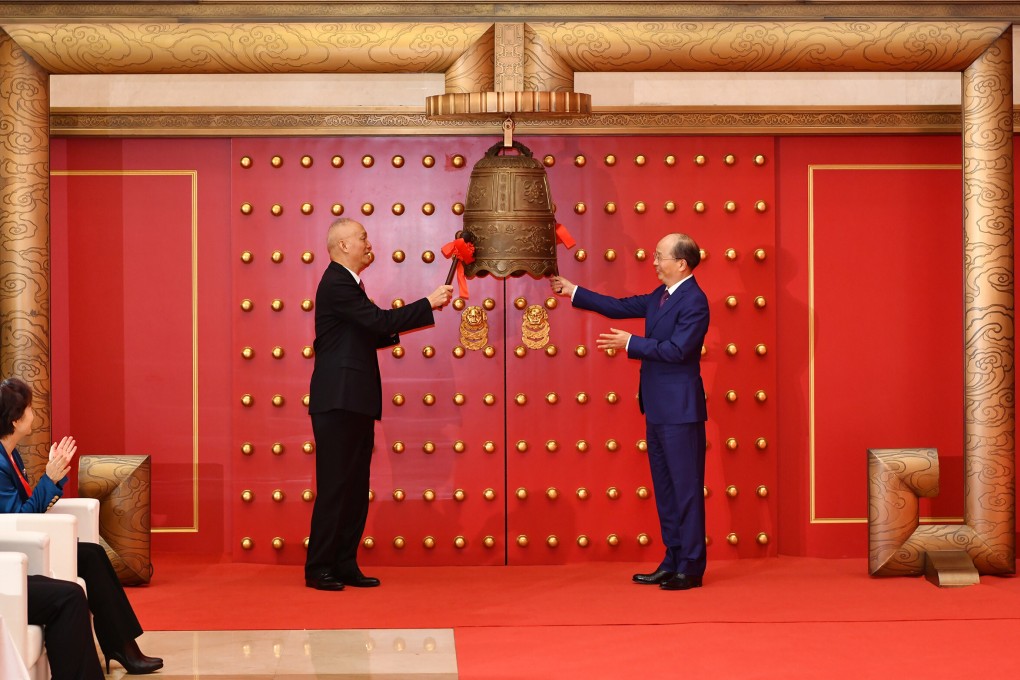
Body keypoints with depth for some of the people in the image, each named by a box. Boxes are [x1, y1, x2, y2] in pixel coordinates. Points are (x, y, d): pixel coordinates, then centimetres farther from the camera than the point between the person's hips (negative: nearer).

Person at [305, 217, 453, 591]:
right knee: (334, 487, -7)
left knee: (355, 489, 10)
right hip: (339, 402, -10)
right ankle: (318, 569, -2)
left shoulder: (347, 284, 20)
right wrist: (428, 304, -15)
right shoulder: (336, 285, -13)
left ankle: (345, 565, 14)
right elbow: (379, 321, -21)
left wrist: (395, 329, 9)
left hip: (355, 404, 10)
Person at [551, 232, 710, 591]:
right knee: (664, 490, 14)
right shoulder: (660, 296, 12)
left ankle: (691, 568, 1)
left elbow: (676, 349, -23)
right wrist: (573, 291, 20)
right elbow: (621, 307, 19)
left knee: (686, 488, -4)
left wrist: (630, 343, -18)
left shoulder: (694, 302, -16)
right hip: (658, 409, 10)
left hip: (680, 412, -10)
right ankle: (672, 562, 21)